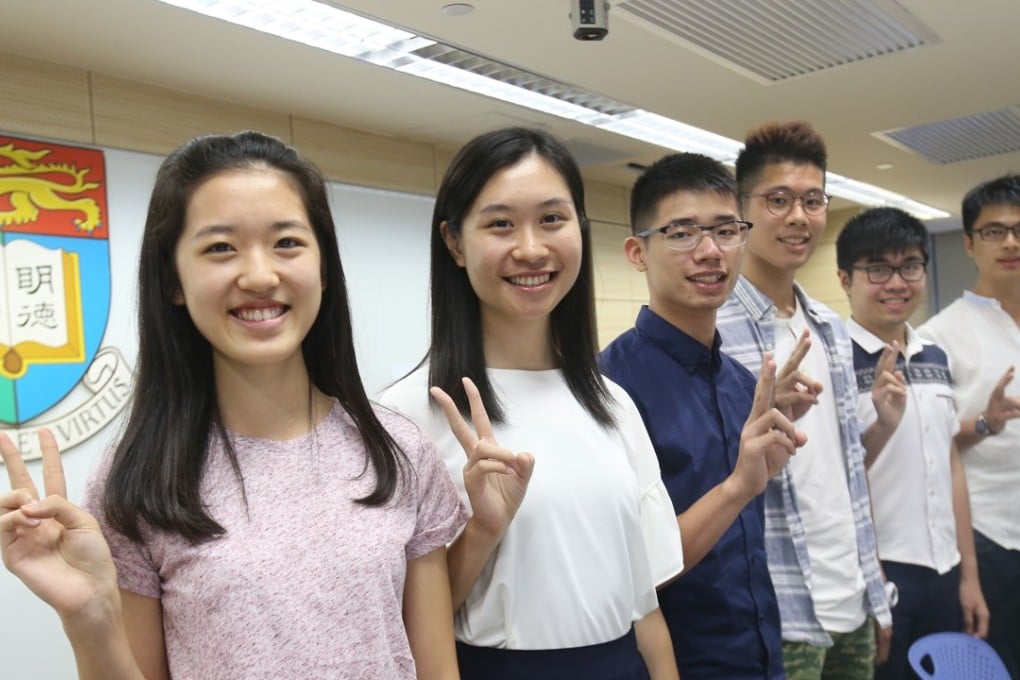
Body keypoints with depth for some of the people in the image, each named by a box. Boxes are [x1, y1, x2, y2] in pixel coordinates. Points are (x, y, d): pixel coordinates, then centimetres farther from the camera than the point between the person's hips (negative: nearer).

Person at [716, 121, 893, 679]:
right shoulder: (711, 328, -15)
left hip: (853, 604, 7)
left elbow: (850, 470, 13)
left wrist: (875, 593, 13)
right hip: (779, 614, -7)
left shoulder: (833, 330, 9)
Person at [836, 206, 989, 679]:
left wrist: (968, 573, 13)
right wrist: (882, 425, -29)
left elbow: (951, 468, 13)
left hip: (942, 573, 7)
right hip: (875, 573, -6)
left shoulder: (936, 359, 9)